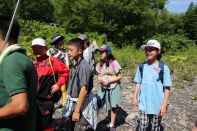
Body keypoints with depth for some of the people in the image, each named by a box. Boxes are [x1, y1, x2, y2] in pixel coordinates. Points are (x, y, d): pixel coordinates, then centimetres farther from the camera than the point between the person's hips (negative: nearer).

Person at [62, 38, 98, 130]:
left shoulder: (84, 67, -22)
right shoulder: (76, 66, 5)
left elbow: (84, 90, -24)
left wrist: (77, 111, -21)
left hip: (83, 104, -9)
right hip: (74, 102, 9)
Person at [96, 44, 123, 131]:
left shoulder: (114, 63, -15)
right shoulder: (100, 64, 0)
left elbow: (120, 76, -12)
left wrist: (109, 81, -19)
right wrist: (99, 79, -12)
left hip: (114, 88, -4)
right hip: (103, 88, 4)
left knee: (113, 107, 9)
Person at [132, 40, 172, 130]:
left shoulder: (163, 68, -11)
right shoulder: (141, 66, 0)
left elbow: (167, 88, -8)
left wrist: (164, 105, -10)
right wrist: (135, 97, 4)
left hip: (157, 105, -2)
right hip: (143, 104, 2)